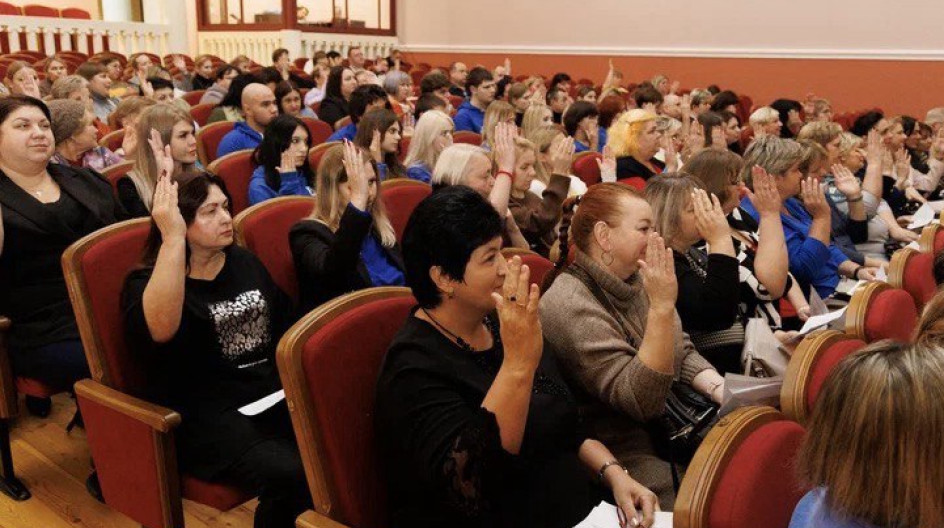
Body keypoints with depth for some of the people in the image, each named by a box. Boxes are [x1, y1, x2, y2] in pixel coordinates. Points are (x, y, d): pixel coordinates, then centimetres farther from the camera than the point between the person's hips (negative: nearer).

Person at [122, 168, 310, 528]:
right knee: (291, 475, -32)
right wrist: (172, 238, -28)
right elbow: (160, 330, -25)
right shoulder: (146, 281, -1)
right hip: (207, 414, -5)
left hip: (272, 392, 5)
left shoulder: (245, 262, 16)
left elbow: (288, 326, 22)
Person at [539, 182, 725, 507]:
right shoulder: (569, 303, -21)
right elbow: (642, 402, -25)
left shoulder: (636, 278, 5)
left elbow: (683, 352, 11)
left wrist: (723, 390, -7)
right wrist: (661, 307, -31)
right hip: (635, 455, -8)